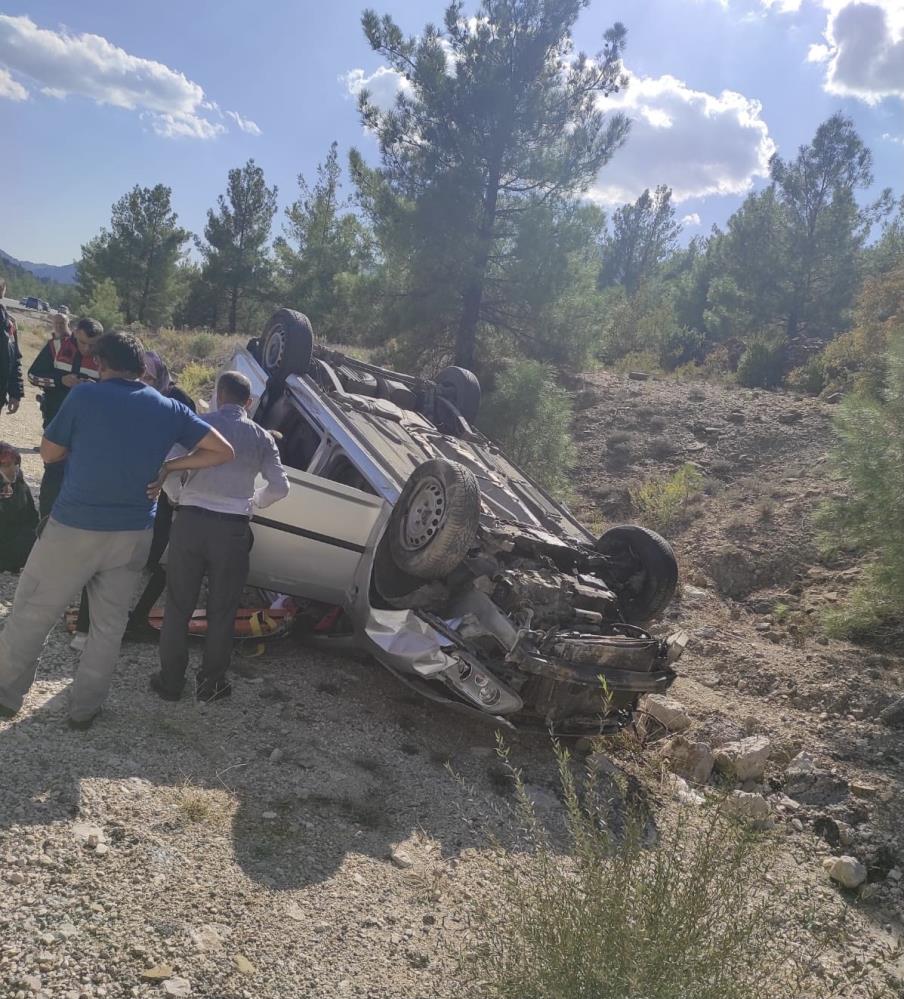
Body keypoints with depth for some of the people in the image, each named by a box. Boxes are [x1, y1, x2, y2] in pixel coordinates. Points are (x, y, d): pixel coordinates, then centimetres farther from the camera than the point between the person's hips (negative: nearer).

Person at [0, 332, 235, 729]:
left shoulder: (84, 396, -8)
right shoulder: (170, 409, 2)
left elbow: (49, 453, 2)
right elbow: (223, 451, 0)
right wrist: (167, 466, 3)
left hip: (74, 528, -3)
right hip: (133, 534, 3)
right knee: (109, 623, 16)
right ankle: (84, 706, 24)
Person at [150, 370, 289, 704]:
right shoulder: (261, 437, 4)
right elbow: (280, 486, 1)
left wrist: (178, 496, 7)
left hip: (191, 520, -1)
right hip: (233, 529, 1)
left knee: (178, 605, 12)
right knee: (222, 611, 13)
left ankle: (171, 680, 21)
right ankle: (211, 683, 22)